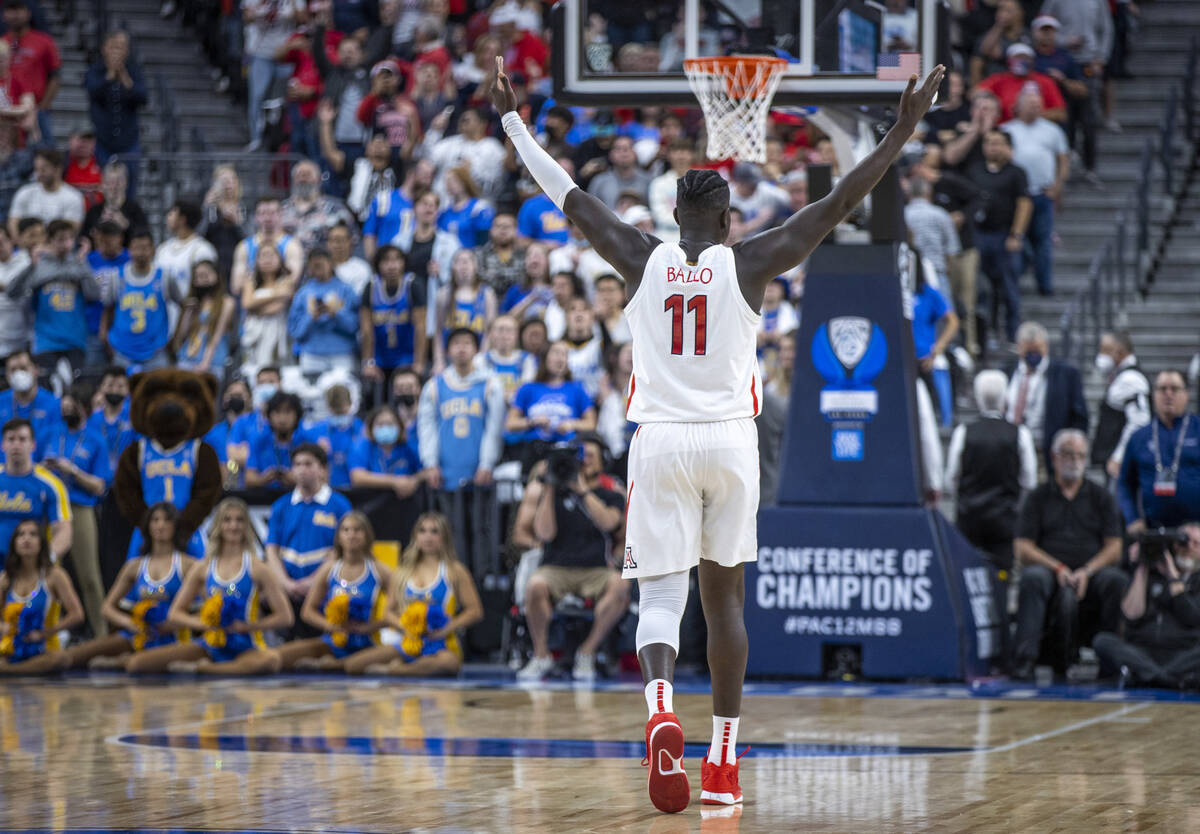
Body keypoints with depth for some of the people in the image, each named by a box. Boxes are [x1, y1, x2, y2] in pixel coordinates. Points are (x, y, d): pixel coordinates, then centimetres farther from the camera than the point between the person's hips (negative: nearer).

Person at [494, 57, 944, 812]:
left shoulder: (645, 262, 3)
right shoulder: (749, 264, -2)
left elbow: (570, 197, 13)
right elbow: (839, 203, -3)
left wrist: (514, 120, 24)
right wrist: (903, 130, 0)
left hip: (660, 440, 0)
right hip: (730, 440, 0)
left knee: (661, 597, 0)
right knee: (725, 596, 11)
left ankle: (661, 708, -32)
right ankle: (724, 763, 13)